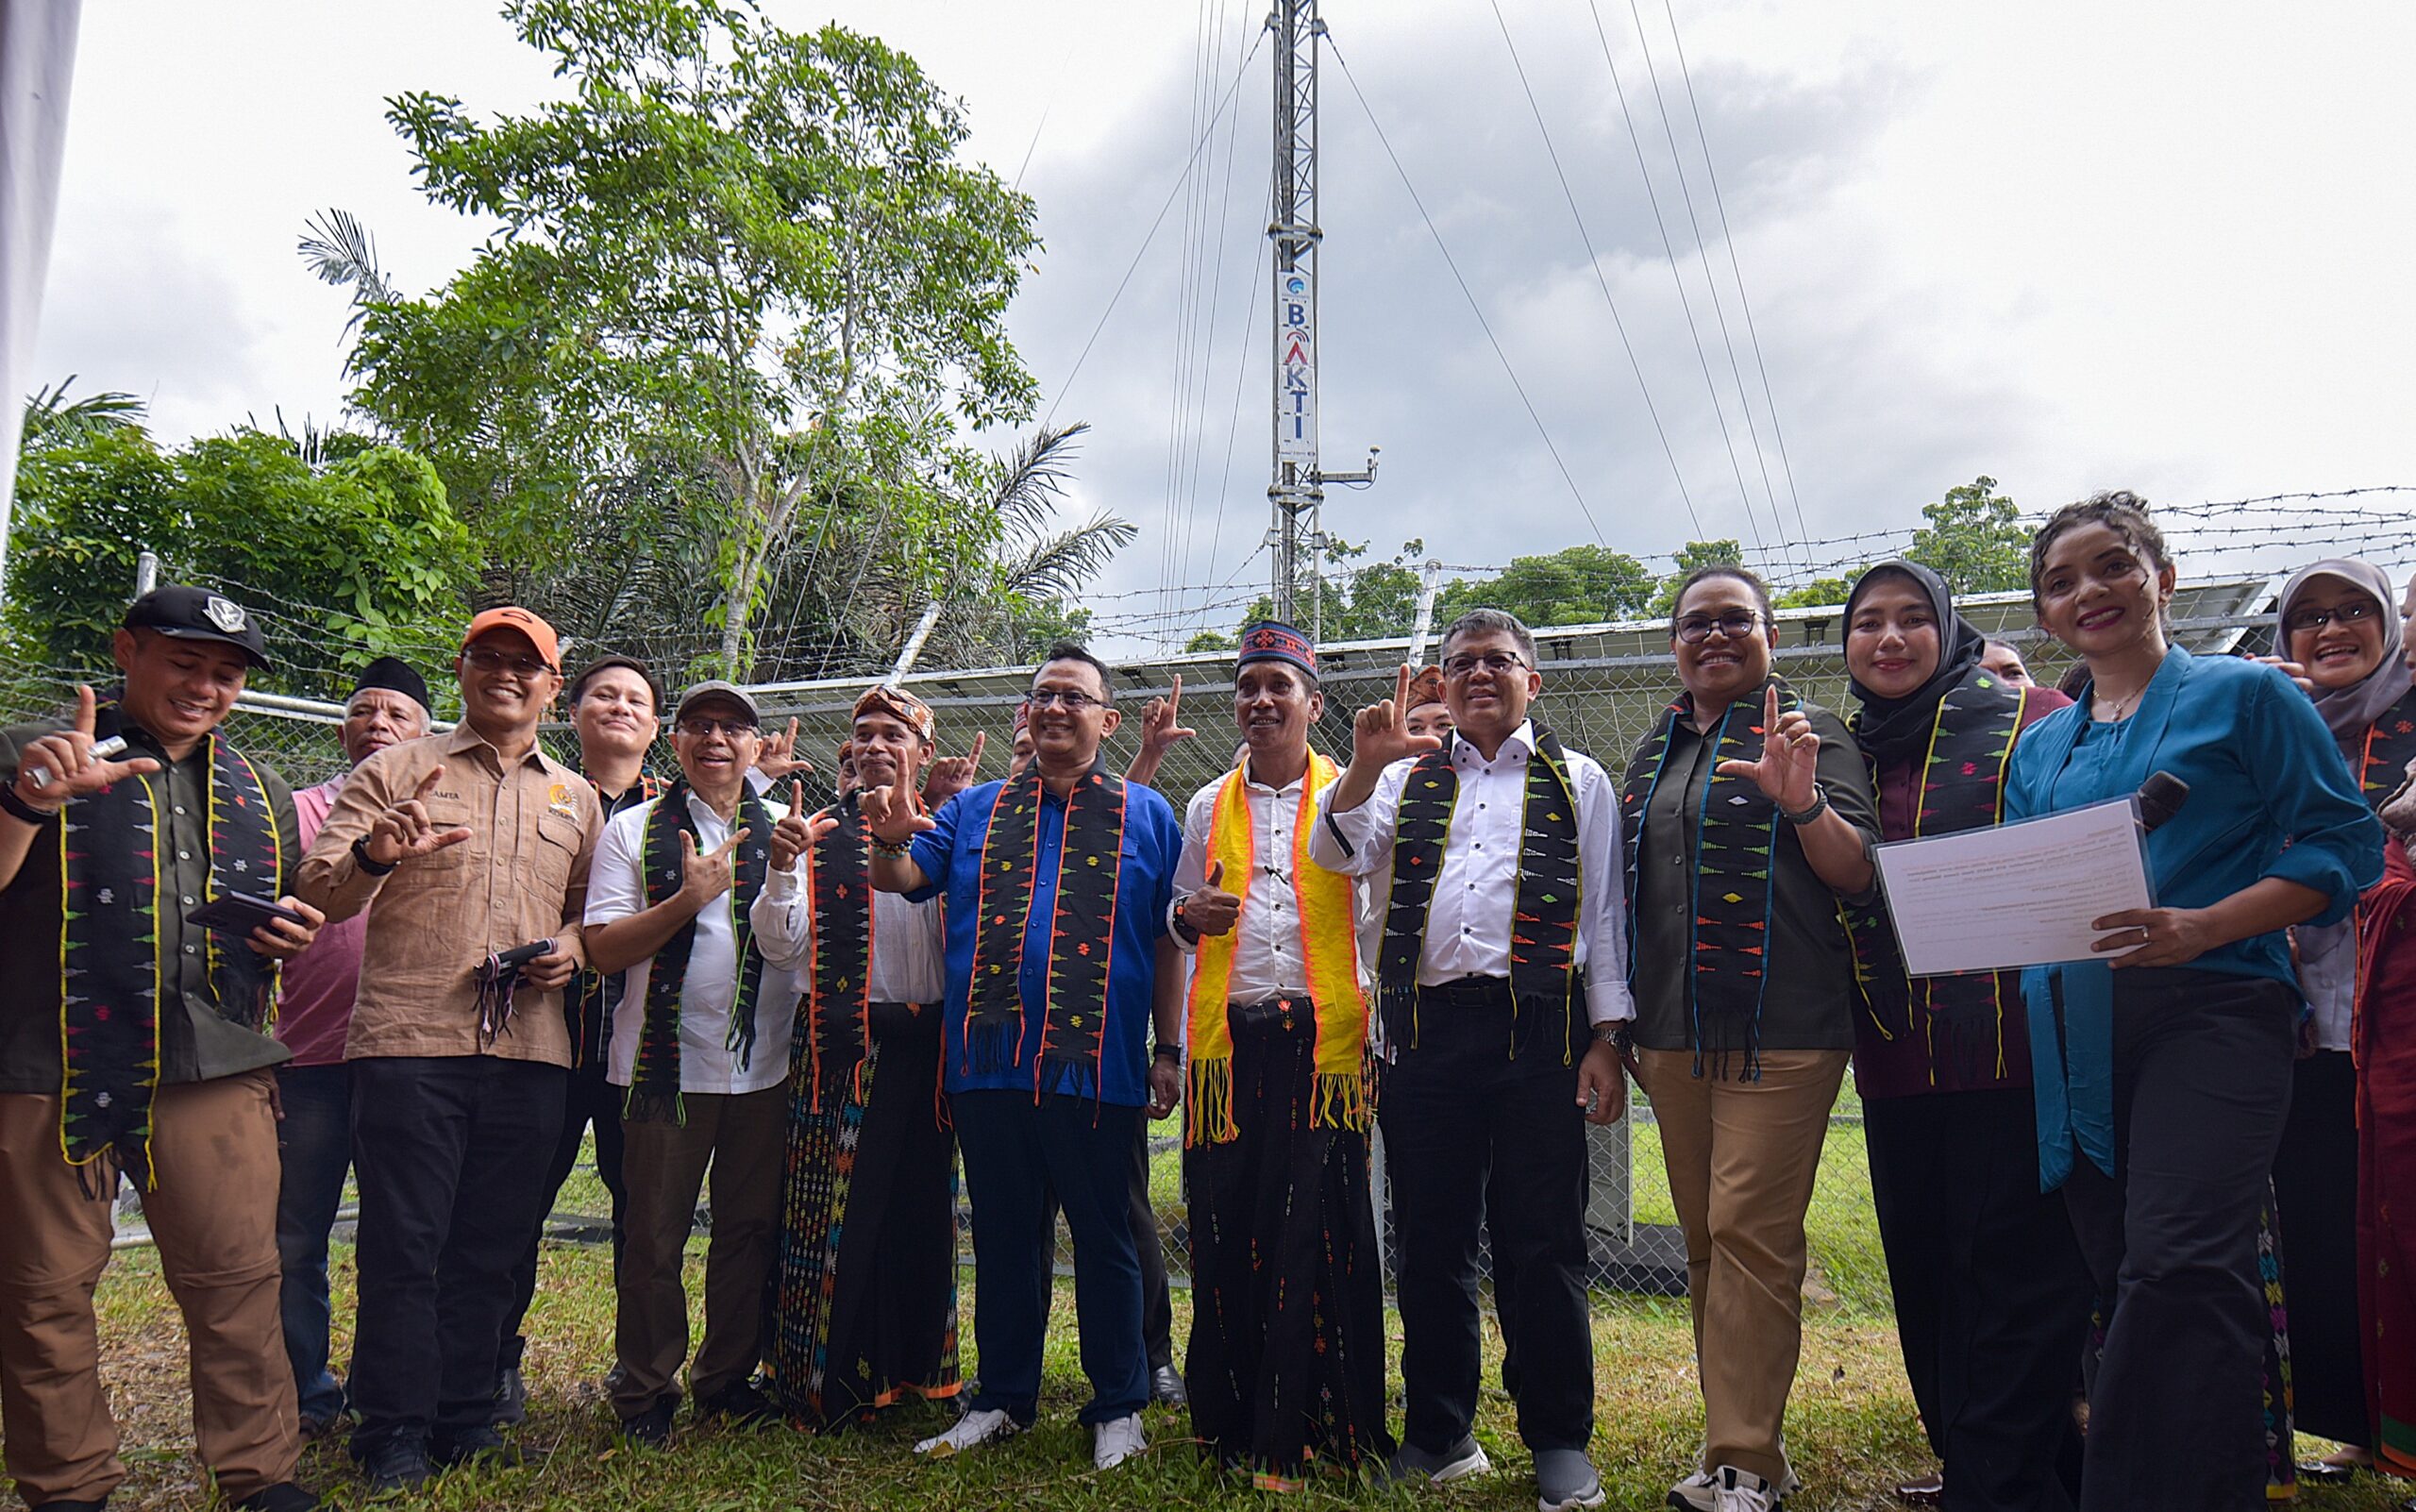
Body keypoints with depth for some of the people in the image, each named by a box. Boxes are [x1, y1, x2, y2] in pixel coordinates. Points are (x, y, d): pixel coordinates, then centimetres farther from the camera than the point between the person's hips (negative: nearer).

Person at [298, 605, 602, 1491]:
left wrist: (570, 947, 2)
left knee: (490, 1247, 10)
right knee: (403, 1244, 1)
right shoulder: (397, 771, 6)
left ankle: (465, 1417, 23)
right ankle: (393, 1432, 14)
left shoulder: (575, 797, 17)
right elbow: (320, 894, -1)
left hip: (528, 1050, 3)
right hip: (410, 1041, -3)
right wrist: (374, 856, -22)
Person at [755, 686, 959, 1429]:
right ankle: (826, 1382, 13)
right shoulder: (820, 836, 3)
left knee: (923, 1212, 9)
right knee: (839, 1214, 0)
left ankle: (914, 1367, 24)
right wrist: (781, 869, -21)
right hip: (844, 1049, -3)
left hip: (925, 1045, 3)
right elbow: (779, 946, -4)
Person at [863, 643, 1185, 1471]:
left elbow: (1168, 942, 4)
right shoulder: (976, 809, 13)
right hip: (989, 1063, 3)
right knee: (1002, 1237, 13)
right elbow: (902, 878, 4)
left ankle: (1118, 1408, 20)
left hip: (1098, 1068, -2)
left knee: (1104, 1239, 6)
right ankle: (1003, 1398, 28)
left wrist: (1169, 1049, -1)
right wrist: (890, 839, -19)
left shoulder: (1145, 814, 6)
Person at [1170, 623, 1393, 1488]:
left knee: (1313, 1231, -2)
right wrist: (1188, 916, 2)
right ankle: (1232, 1416, 20)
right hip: (1229, 1040, 3)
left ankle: (1298, 1430, 9)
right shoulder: (1209, 807, 16)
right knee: (1227, 1227, 5)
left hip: (1320, 1037, -3)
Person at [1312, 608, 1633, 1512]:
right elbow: (1337, 857, 4)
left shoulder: (1578, 781, 12)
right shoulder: (1408, 778, 18)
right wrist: (1365, 765, -11)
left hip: (1537, 1029, -2)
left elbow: (1604, 913, 8)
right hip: (1425, 1030, 3)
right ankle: (1438, 1434, 21)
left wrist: (1605, 1038, 0)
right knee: (1429, 1238, 8)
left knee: (1542, 1242, 1)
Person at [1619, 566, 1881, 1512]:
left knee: (1751, 1234, -9)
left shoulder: (1806, 733, 0)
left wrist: (1802, 802, -25)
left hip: (1781, 1031, -6)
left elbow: (1859, 878, -7)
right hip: (1674, 1034, 6)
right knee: (1706, 1242, 10)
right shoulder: (1655, 753, 17)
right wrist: (1625, 1023, 19)